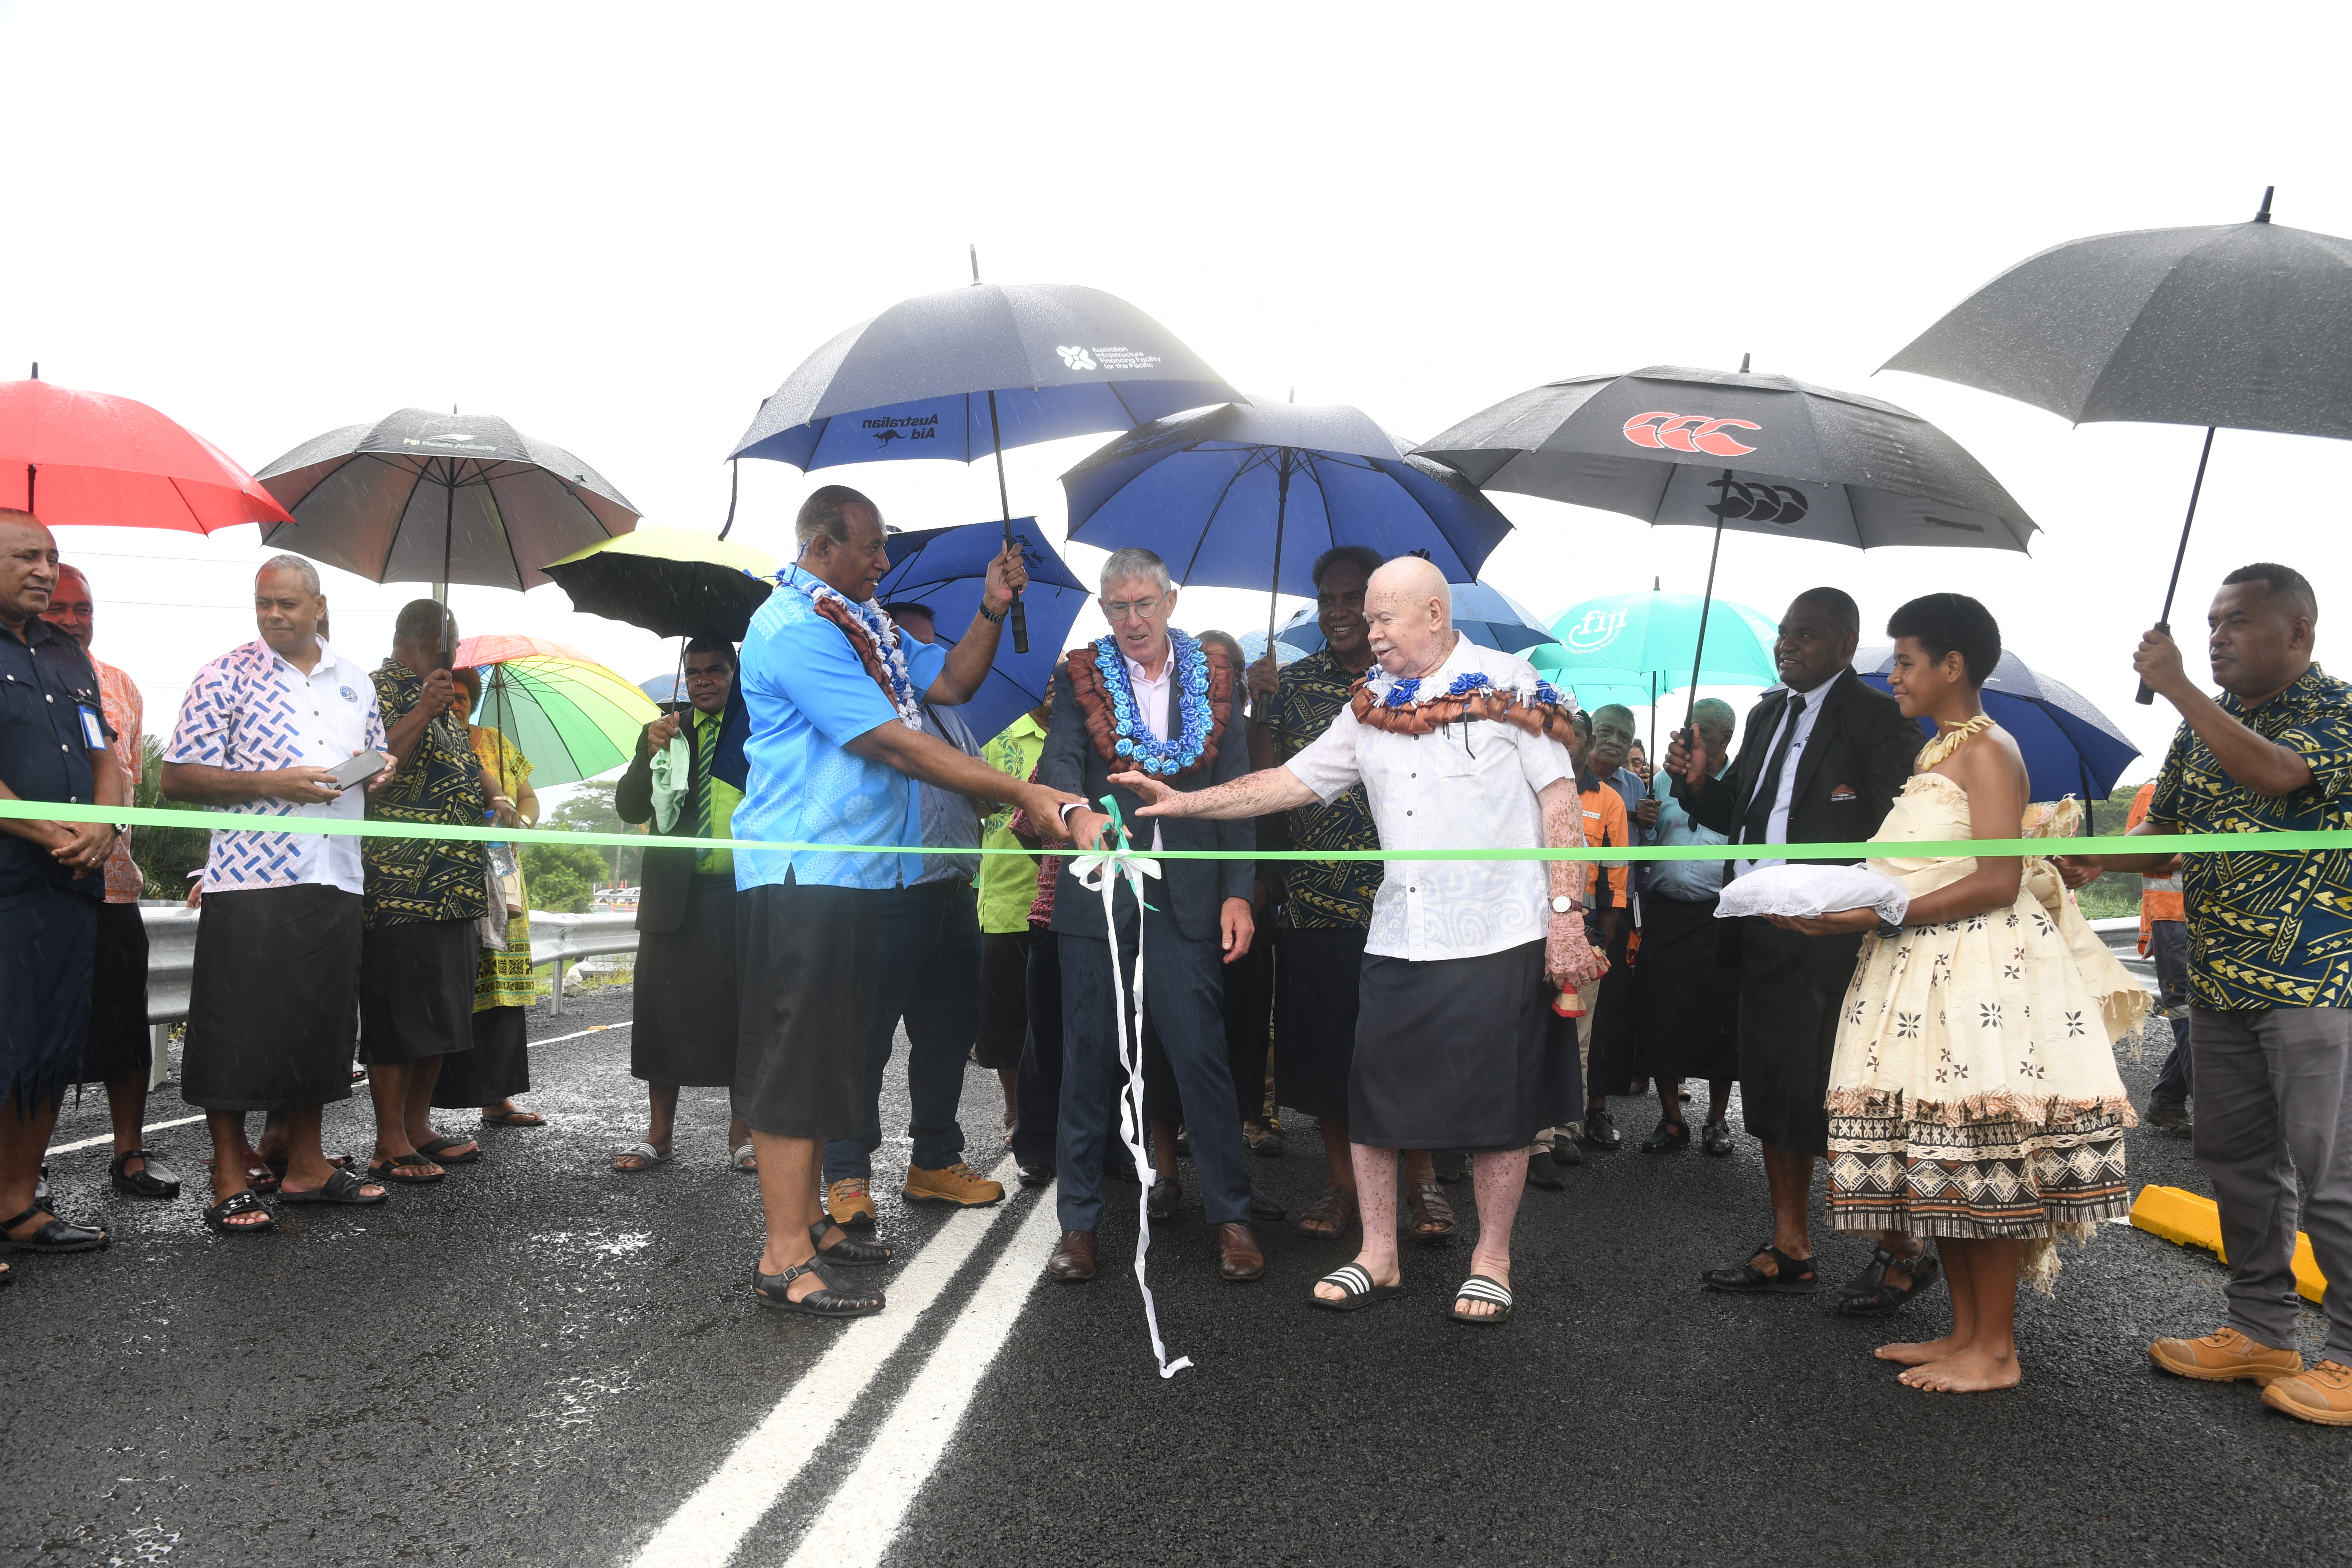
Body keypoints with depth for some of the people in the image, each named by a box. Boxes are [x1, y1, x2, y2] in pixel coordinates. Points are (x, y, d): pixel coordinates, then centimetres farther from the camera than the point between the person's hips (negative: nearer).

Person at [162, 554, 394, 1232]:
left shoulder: (353, 680, 14)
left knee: (320, 1024, 10)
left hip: (336, 878, 5)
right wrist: (273, 784, -16)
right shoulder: (226, 677, -1)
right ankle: (230, 1181, 9)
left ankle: (305, 1167, 22)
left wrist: (382, 766, 2)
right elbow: (178, 776, -5)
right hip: (248, 878, -5)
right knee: (237, 1030, -2)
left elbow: (374, 755, 26)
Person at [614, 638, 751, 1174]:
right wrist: (649, 754, -11)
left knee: (743, 1013, 4)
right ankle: (659, 1133, 16)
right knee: (666, 1012, 5)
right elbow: (629, 808, 4)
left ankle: (742, 1134, 14)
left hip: (746, 893, -2)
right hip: (678, 895, 2)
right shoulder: (666, 729, 11)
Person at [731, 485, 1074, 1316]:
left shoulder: (863, 620, 17)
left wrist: (992, 609, 3)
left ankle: (806, 1220, 26)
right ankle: (785, 1259, -1)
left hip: (853, 872, 10)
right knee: (795, 1057, -6)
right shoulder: (795, 628, -14)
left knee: (826, 1054, 15)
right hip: (801, 873, -10)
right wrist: (1023, 795, -19)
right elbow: (893, 744, -19)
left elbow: (950, 682, 20)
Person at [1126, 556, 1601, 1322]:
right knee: (1369, 1100, 8)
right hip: (1397, 942, 5)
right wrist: (1185, 802, 5)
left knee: (1496, 1111, 5)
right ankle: (1378, 1258, 23)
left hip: (1497, 941, -5)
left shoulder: (1508, 685, -3)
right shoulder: (1370, 707, 12)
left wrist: (1566, 912, -11)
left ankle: (1491, 1263, 22)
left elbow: (1560, 799, -6)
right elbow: (1295, 781, 12)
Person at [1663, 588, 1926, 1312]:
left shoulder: (1877, 719, -7)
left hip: (1828, 943, -8)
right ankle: (1790, 1251, 25)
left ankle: (1901, 1251, 15)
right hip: (1763, 938, 8)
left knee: (1830, 1101, -5)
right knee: (1770, 1095, 13)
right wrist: (1700, 783, -1)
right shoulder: (1767, 714, 16)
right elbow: (1736, 814, 18)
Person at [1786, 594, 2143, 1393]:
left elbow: (1996, 883, -18)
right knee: (1937, 1162, 11)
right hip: (1925, 974, 9)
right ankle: (1964, 1332, 21)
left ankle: (1996, 1349, 7)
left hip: (1981, 971, -9)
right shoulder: (1935, 751, 18)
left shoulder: (1988, 749, -9)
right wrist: (1835, 907, 2)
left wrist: (1877, 917, -20)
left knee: (1979, 1158, -3)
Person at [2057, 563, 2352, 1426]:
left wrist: (2176, 685, -24)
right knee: (2236, 1161, 13)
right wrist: (2096, 859, -4)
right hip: (2218, 981, 7)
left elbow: (2276, 774, -28)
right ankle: (2259, 1331, 25)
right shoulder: (2202, 726, 13)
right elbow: (2165, 838, 16)